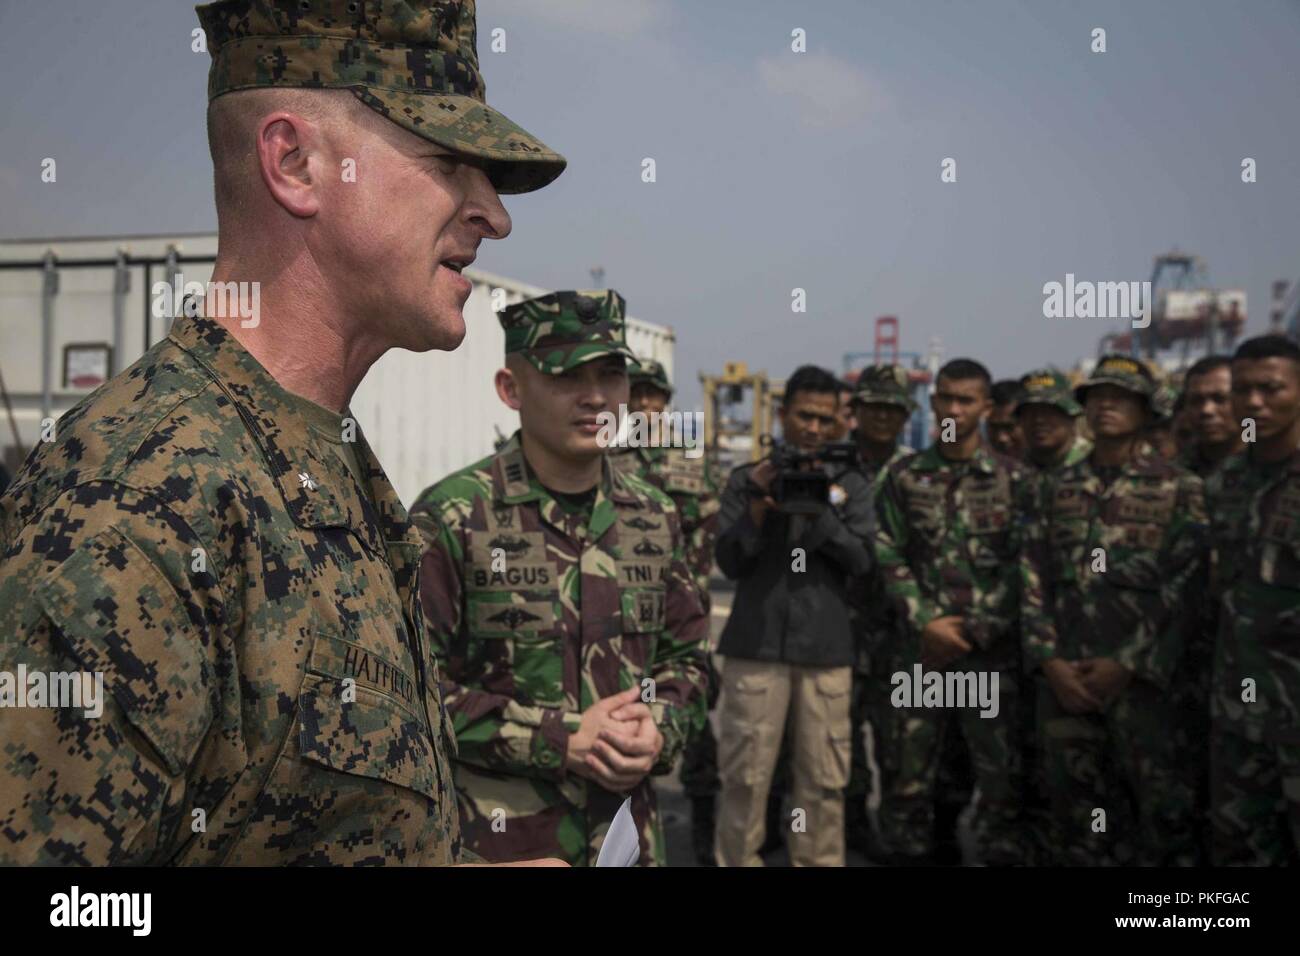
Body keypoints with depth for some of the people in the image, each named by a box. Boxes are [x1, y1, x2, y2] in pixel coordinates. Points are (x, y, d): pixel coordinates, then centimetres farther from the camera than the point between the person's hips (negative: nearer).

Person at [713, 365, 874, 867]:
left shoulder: (850, 484, 11)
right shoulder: (746, 480, 9)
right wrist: (758, 508, -11)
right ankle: (738, 860, 11)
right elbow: (729, 563, 3)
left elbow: (861, 560, 1)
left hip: (826, 648, 1)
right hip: (756, 644, -1)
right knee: (746, 773, -1)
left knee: (823, 778, 3)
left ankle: (819, 861, 14)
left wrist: (817, 512, -11)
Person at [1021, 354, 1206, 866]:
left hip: (1140, 676, -3)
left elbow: (1180, 589, -6)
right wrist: (1050, 660, -3)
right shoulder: (1057, 488, 13)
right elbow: (1035, 579, 8)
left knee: (1160, 805, 0)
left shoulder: (1179, 489, 2)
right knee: (1076, 804, 10)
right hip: (1064, 677, 4)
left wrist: (1126, 665, -12)